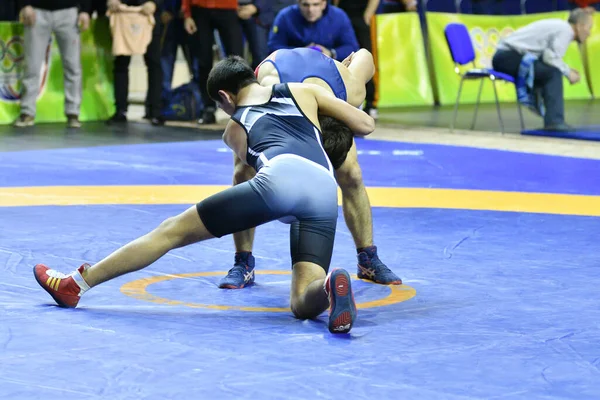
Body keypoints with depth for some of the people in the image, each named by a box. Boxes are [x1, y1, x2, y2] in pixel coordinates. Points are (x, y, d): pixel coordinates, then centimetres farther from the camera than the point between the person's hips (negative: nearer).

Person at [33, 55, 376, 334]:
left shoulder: (235, 128, 30)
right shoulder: (304, 91, 33)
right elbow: (366, 126, 32)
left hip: (280, 177, -2)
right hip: (325, 190, 2)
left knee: (173, 231, 9)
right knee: (304, 303, 0)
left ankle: (77, 284, 14)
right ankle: (329, 285, -38)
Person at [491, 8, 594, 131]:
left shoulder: (559, 26, 17)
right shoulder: (566, 30, -11)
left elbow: (549, 55, 13)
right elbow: (550, 57, -21)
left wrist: (567, 69, 6)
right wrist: (568, 72, -7)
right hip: (508, 57, -10)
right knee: (553, 73, -16)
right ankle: (554, 121, -16)